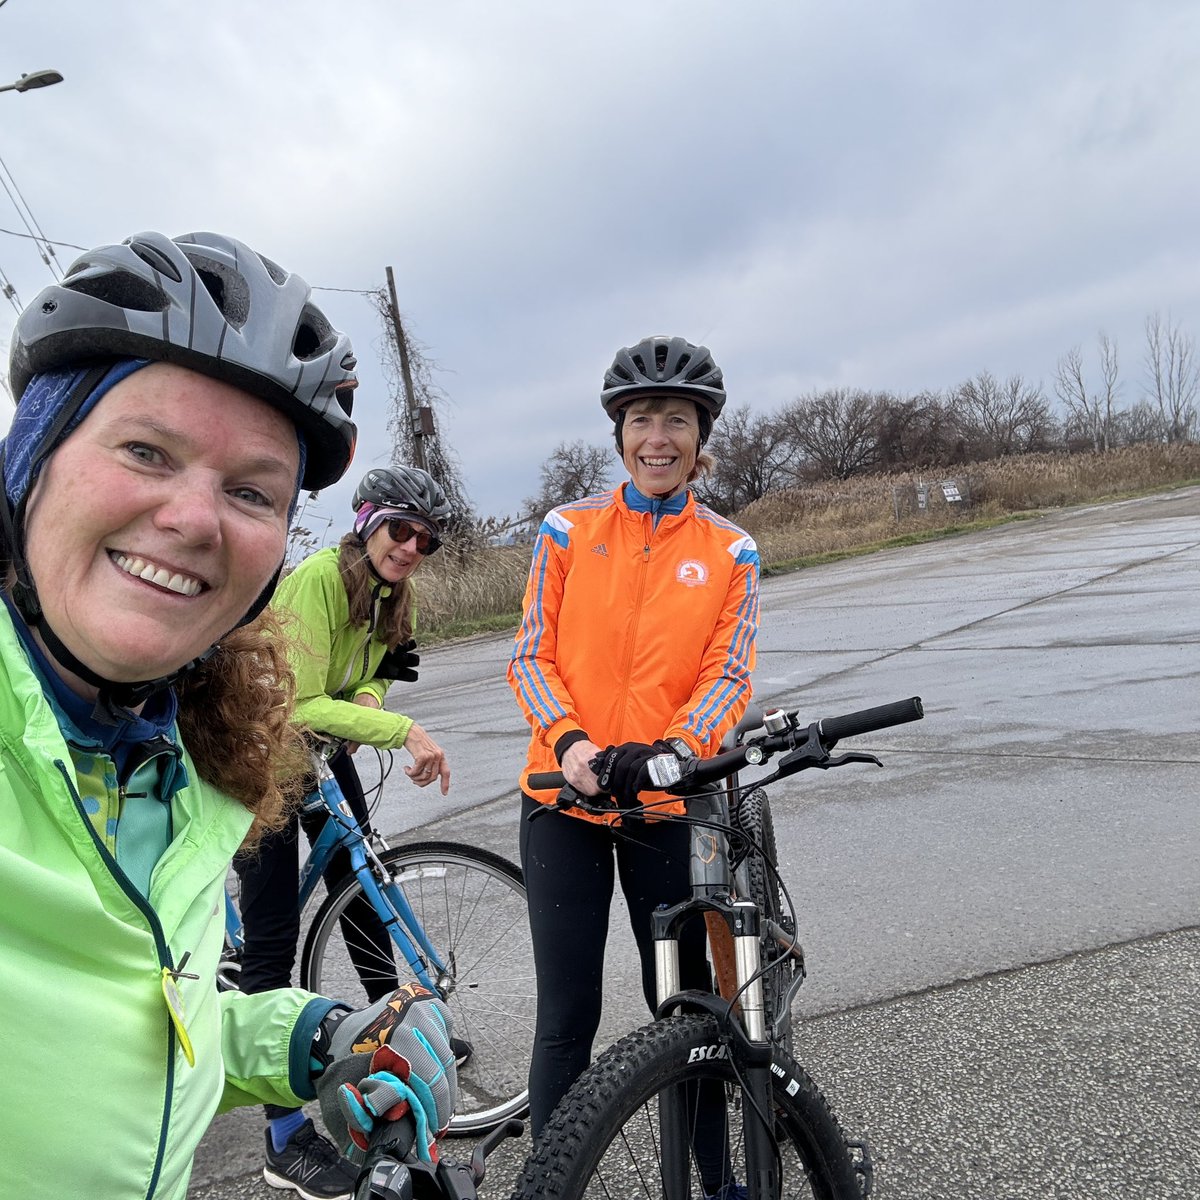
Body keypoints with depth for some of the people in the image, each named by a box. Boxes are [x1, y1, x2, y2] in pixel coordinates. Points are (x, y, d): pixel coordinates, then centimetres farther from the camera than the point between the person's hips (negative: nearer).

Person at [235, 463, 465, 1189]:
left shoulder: (392, 593, -2)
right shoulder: (317, 580, -27)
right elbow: (298, 705, -32)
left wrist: (367, 702, -13)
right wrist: (405, 731, -36)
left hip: (324, 751, 8)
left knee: (362, 887, 18)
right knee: (272, 937, -4)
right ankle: (286, 1136, 5)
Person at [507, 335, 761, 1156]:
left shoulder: (731, 553, 3)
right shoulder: (569, 529, 2)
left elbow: (728, 676, -4)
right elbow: (531, 656, 0)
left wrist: (674, 748, -23)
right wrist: (568, 740, -18)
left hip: (668, 804, 1)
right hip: (566, 796, 0)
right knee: (567, 1019, 4)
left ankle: (713, 1175, 36)